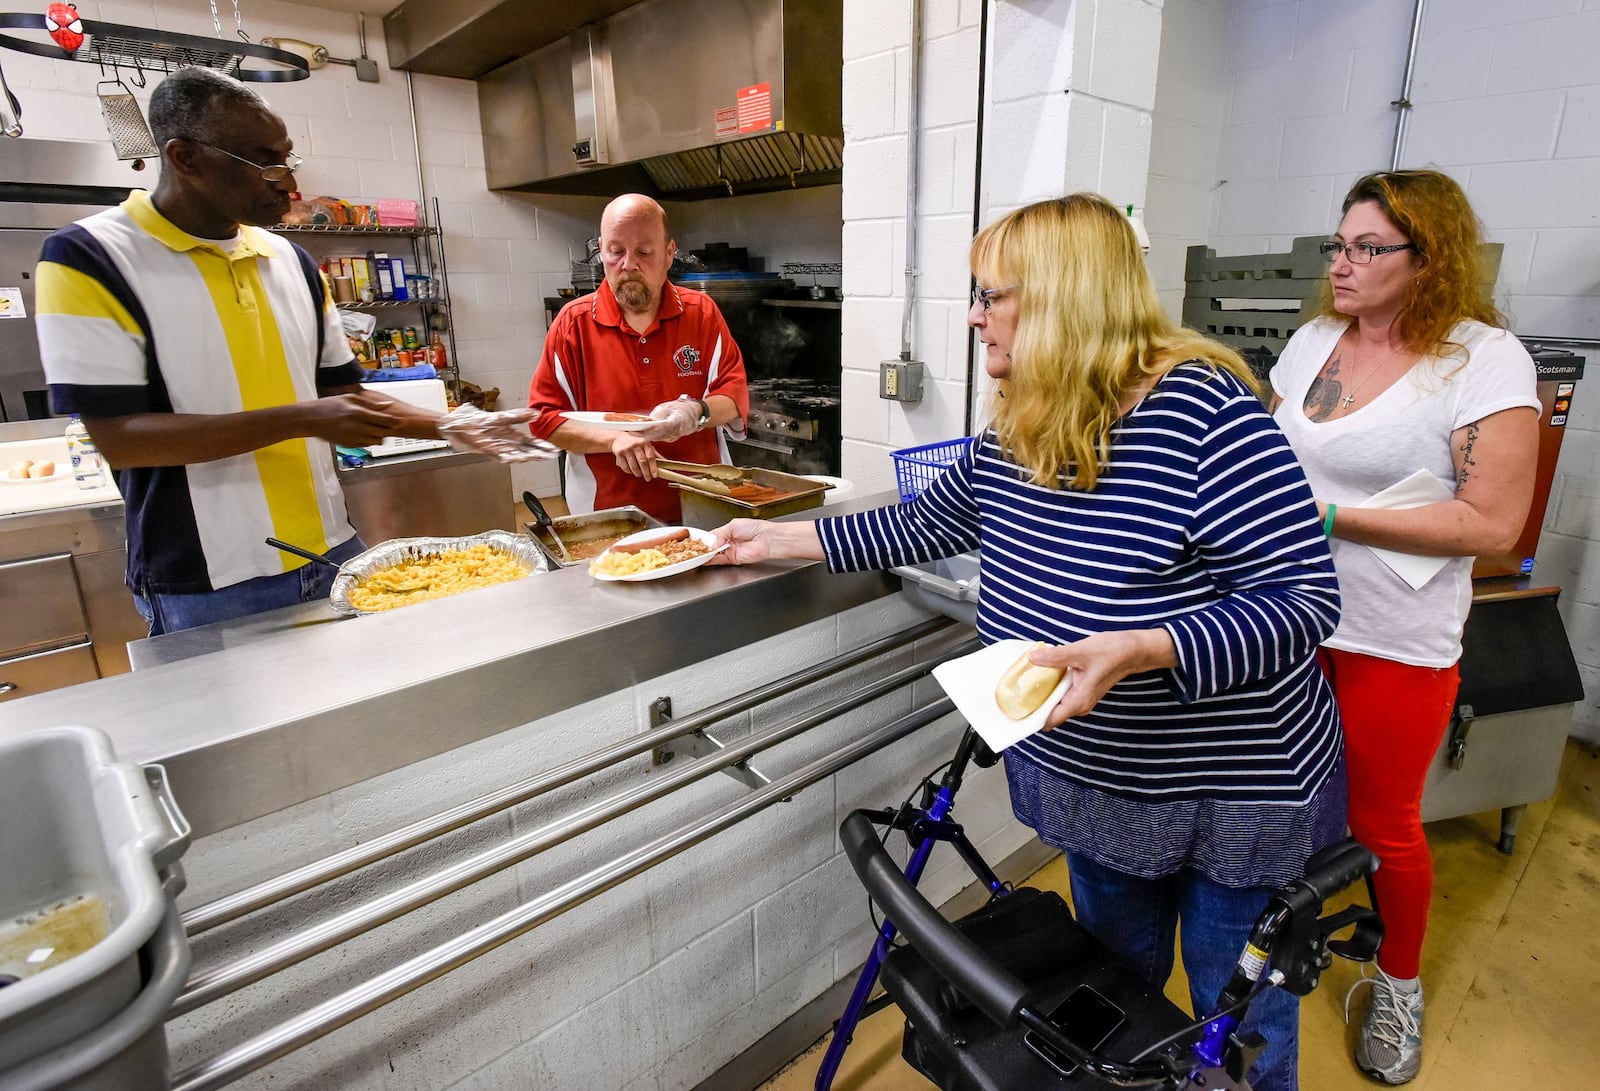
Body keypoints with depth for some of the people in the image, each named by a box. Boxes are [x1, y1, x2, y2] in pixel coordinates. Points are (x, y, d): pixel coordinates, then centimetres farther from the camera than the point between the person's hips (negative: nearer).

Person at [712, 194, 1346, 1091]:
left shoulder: (1203, 412, -25)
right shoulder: (1014, 433, -3)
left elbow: (1304, 599, -24)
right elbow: (922, 526, 7)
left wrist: (1137, 651, -37)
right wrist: (779, 540, 8)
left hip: (1232, 797, -5)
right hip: (1094, 778, 6)